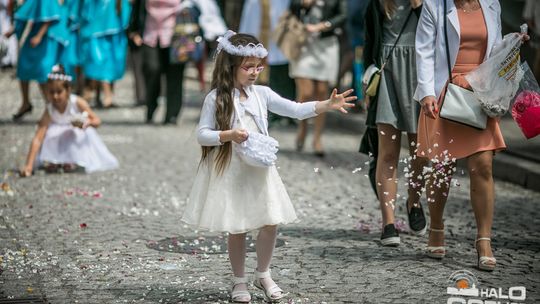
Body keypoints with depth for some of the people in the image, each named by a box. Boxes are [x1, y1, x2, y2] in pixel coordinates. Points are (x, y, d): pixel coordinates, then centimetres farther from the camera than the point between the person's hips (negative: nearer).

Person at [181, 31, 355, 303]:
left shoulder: (261, 94, 2)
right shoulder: (216, 98, -8)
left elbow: (296, 110, -3)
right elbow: (202, 135, -7)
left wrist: (328, 105, -16)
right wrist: (229, 135, -24)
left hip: (259, 169, 4)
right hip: (230, 171, -4)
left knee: (270, 222, 1)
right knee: (237, 229, 4)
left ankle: (263, 275, 22)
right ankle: (239, 281, 22)